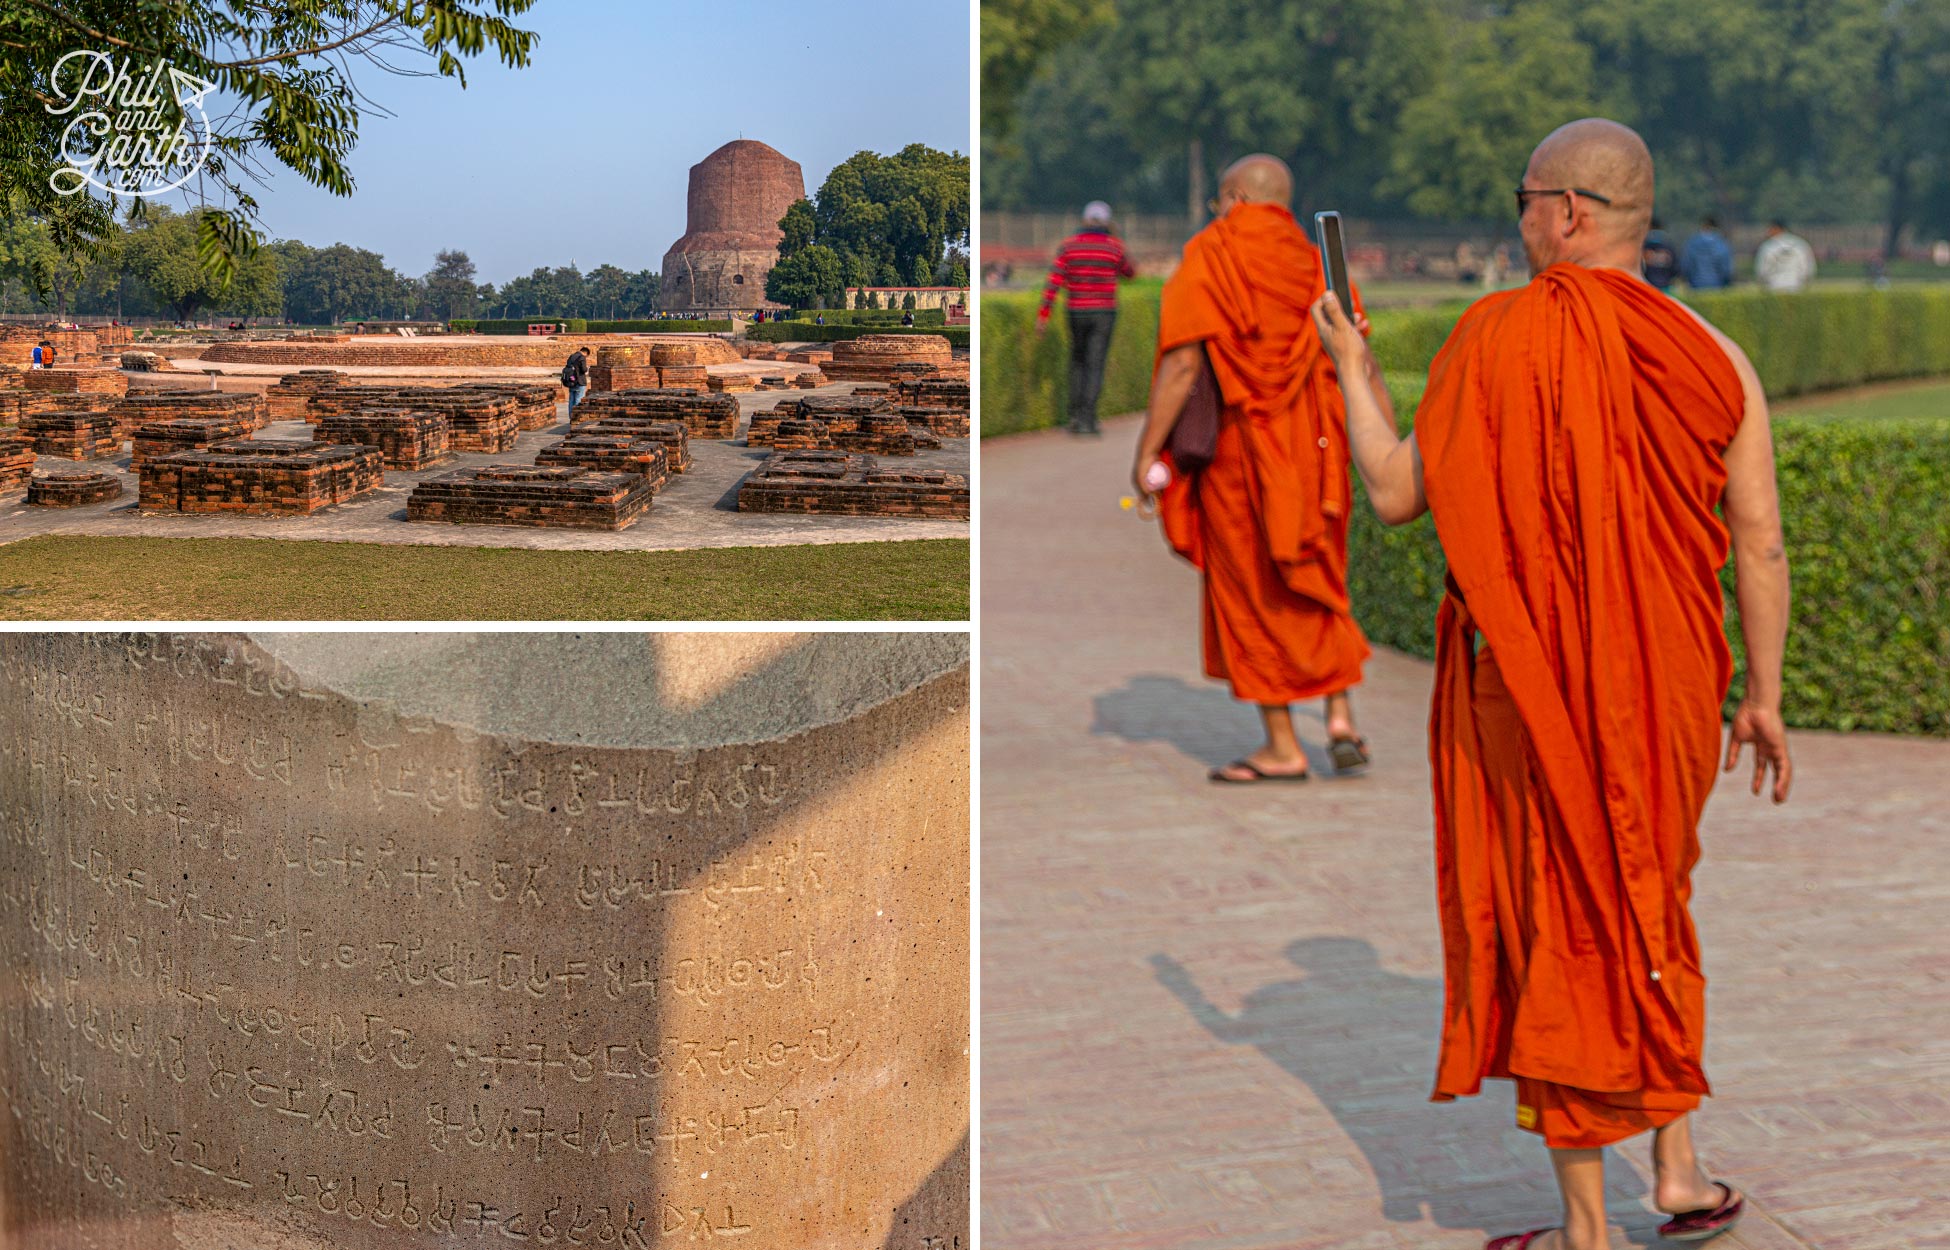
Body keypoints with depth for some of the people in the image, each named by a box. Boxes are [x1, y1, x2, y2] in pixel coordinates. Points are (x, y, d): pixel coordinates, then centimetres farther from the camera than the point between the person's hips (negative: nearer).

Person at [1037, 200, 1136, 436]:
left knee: (1078, 362, 18)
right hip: (1104, 313, -2)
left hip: (1077, 312, 2)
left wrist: (1043, 314, -8)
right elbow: (1130, 273, 14)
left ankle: (1075, 415, 12)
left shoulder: (1069, 245, -1)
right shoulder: (1114, 246, -3)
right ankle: (1087, 418, -11)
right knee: (1095, 365, -3)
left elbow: (1054, 280, -8)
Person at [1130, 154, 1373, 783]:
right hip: (1309, 449, 5)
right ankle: (1340, 714, 6)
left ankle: (1282, 748, 8)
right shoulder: (1315, 264, 7)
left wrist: (1147, 452, -13)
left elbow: (1182, 363, -17)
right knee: (1314, 585, 19)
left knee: (1251, 594, 5)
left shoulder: (1208, 258, -8)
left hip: (1235, 448, -5)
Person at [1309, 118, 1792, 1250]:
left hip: (1529, 690, -3)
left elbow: (1397, 495, -9)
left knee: (1555, 930, 7)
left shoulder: (1496, 337, -12)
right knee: (1650, 908, 24)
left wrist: (1353, 368, 6)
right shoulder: (1712, 357, -2)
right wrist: (1764, 696, 8)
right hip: (1668, 690, 4)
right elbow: (1761, 544, -1)